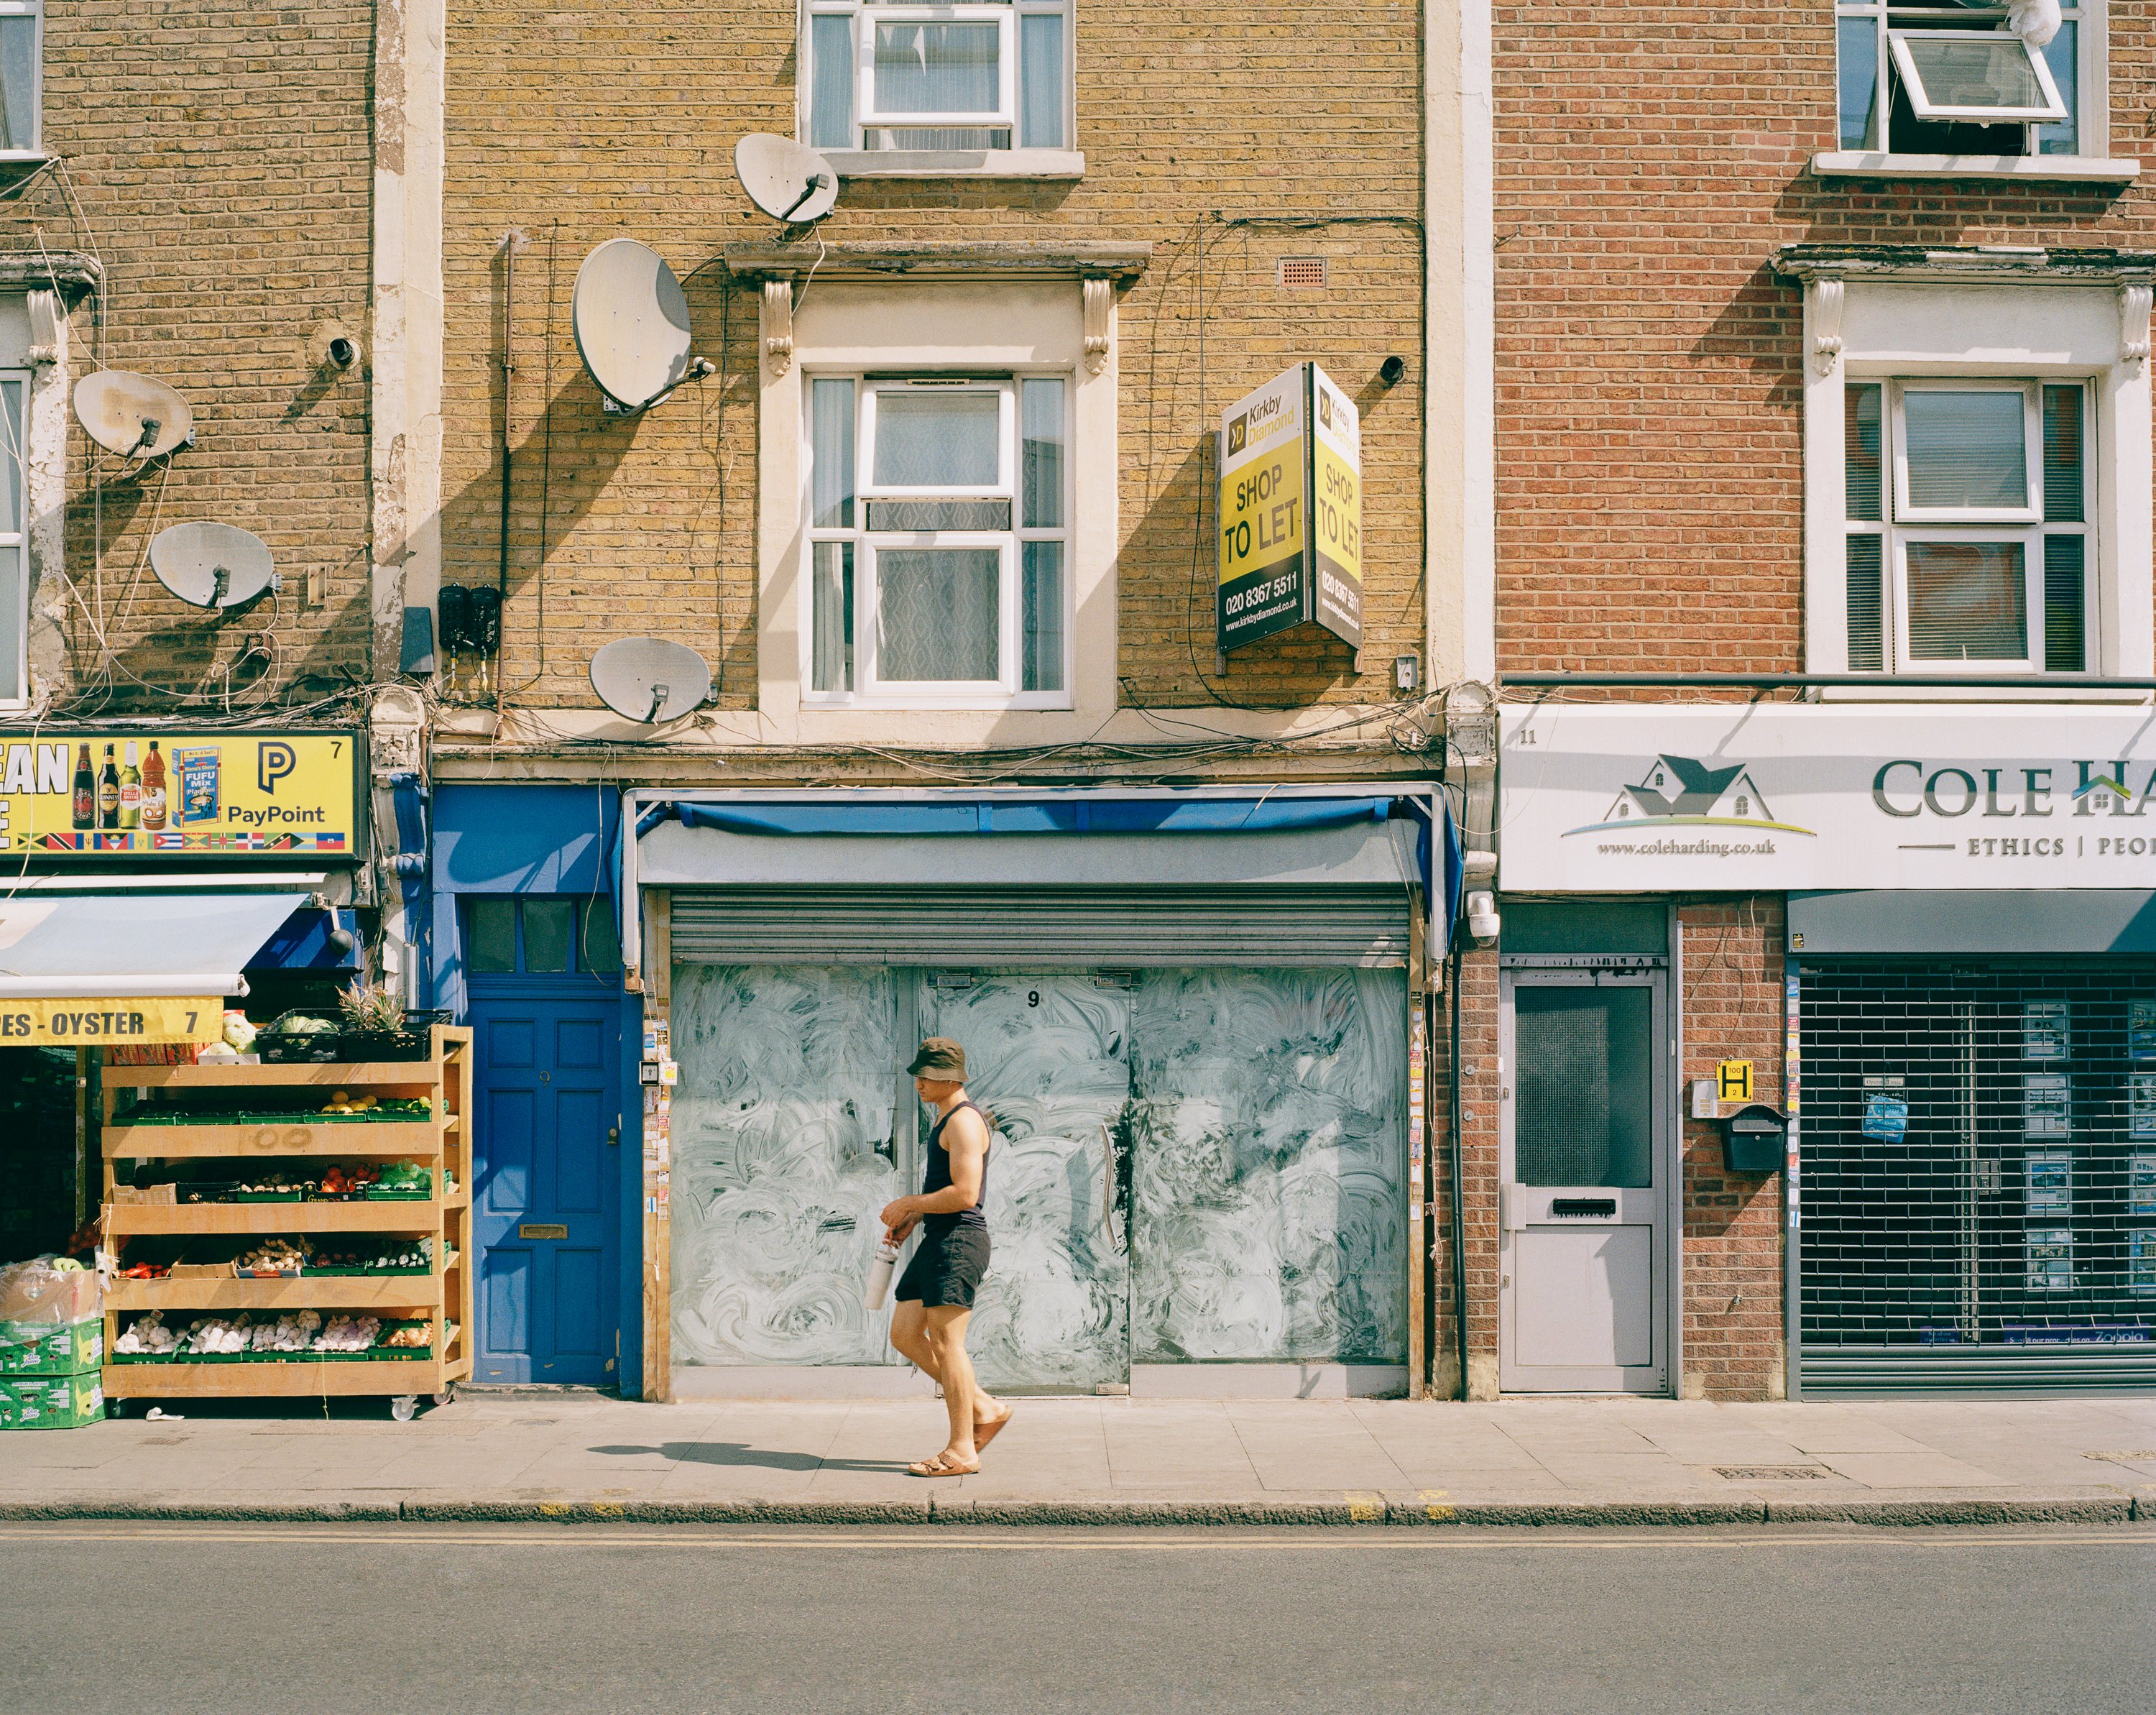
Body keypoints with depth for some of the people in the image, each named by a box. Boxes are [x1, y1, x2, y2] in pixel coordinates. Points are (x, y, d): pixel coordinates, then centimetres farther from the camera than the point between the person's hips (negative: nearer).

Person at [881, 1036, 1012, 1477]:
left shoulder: (964, 1121, -13)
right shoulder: (946, 1119, 20)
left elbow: (965, 1194, -22)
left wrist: (909, 1205, -12)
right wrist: (913, 1218, 16)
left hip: (958, 1241, -11)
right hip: (938, 1242, 11)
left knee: (945, 1341, -9)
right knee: (904, 1334, 9)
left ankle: (962, 1451, -3)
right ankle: (984, 1409, 15)